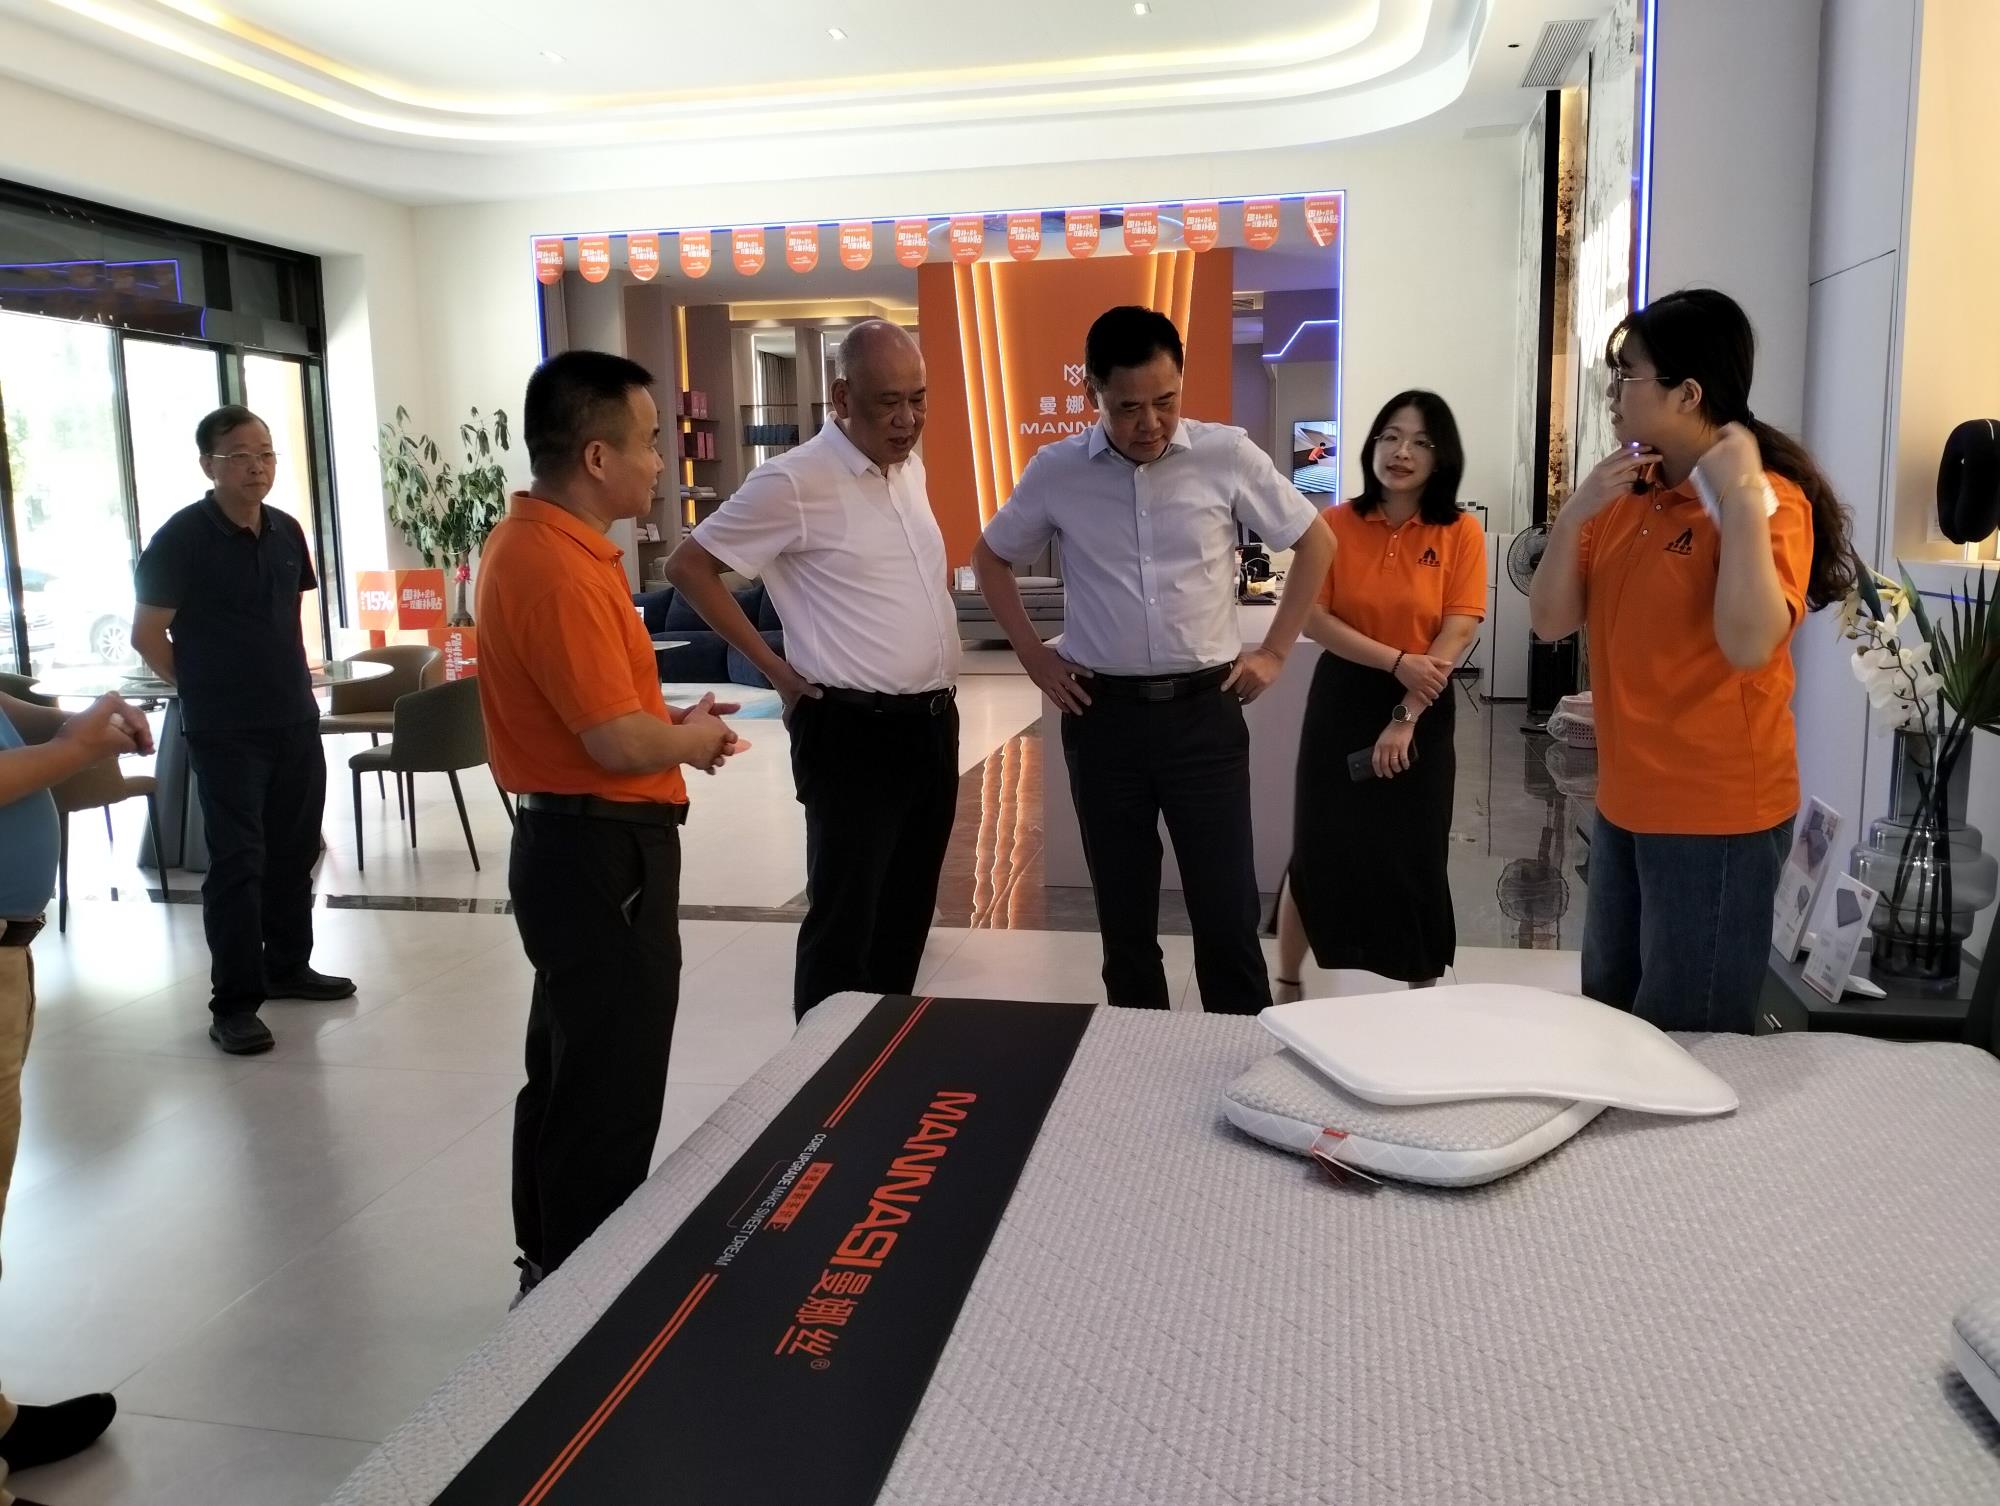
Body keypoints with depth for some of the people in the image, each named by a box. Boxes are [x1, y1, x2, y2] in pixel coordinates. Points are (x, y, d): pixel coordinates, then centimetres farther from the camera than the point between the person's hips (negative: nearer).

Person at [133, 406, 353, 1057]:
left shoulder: (287, 532, 7)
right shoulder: (181, 537, -11)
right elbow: (147, 633, -8)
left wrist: (289, 680, 13)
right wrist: (203, 688, -1)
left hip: (297, 721, 6)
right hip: (224, 731, -6)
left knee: (294, 850, 14)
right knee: (237, 861, -5)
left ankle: (289, 966, 29)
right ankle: (234, 1003, 2)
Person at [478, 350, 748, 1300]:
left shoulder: (536, 541, 10)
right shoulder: (558, 568, -23)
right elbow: (620, 742, -26)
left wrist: (673, 719, 10)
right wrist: (694, 740, -7)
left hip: (572, 841, 11)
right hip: (602, 854, -11)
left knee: (569, 1078, 21)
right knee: (609, 1098, 2)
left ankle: (554, 1268, 37)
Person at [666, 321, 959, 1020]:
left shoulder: (910, 469, 10)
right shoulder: (795, 481, -14)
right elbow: (690, 566, -9)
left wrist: (938, 693, 14)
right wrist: (776, 668, -9)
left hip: (933, 723, 8)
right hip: (855, 733, -8)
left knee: (907, 913, 17)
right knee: (844, 922, 1)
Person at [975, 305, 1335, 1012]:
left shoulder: (1228, 456, -6)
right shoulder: (1055, 470, -3)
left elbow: (1315, 542, 7)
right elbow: (991, 559, 13)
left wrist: (1274, 652, 2)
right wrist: (1035, 657, 5)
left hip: (1205, 710, -1)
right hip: (1103, 714, 1)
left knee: (1228, 912, 3)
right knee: (1124, 913, 12)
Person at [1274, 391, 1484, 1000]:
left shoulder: (1461, 533, -4)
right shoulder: (1336, 524, -2)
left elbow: (1457, 635, -10)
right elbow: (1312, 618, -8)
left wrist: (1406, 718, -16)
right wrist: (1397, 662, -17)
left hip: (1424, 711, 0)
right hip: (1342, 702, 0)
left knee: (1415, 855, 7)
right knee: (1319, 849, 6)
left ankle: (1423, 990, 26)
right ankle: (1287, 984, 24)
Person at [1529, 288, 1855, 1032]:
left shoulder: (1770, 501, -14)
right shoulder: (1626, 495, 7)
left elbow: (1749, 645, -29)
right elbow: (1550, 622, 2)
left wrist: (1742, 500, -28)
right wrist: (1575, 513, -10)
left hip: (1716, 816, -7)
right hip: (1625, 803, 7)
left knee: (1685, 1042, 5)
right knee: (1605, 1012, 20)